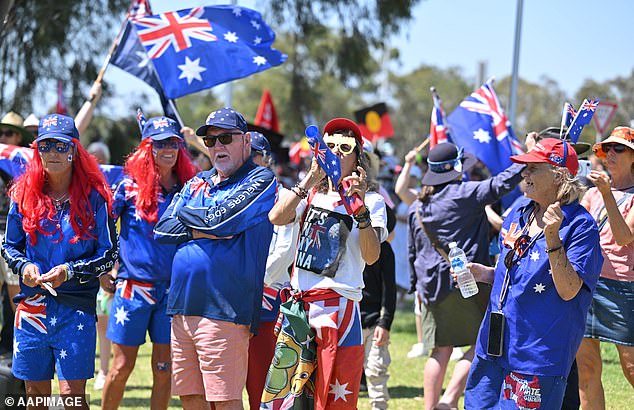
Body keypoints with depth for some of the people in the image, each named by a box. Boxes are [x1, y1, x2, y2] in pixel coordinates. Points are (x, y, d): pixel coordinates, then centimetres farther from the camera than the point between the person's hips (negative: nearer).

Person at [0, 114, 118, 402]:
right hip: (31, 305, 3)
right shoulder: (25, 195, 6)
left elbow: (108, 256, -1)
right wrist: (23, 266, -7)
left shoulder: (93, 197, -3)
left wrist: (70, 271, -15)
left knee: (71, 393, -7)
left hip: (76, 306, -3)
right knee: (35, 394, 10)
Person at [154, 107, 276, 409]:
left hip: (223, 309, -7)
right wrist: (208, 229, -5)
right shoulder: (196, 183, 20)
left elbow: (222, 219, -15)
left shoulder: (260, 180, -1)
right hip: (182, 305, 7)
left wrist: (185, 214, 4)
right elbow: (162, 230, 9)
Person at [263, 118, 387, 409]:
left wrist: (360, 207, -19)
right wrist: (311, 179, -9)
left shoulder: (371, 200, 5)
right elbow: (277, 218, -5)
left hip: (339, 306, -4)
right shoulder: (310, 195, 16)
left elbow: (371, 256, -9)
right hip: (297, 306, 4)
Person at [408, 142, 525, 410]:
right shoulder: (464, 194, -8)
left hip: (432, 285, 7)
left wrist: (419, 284, 29)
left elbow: (412, 252, 19)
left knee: (440, 350, 12)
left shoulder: (416, 208, 12)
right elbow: (502, 183, -14)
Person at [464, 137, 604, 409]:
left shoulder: (580, 226, -12)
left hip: (539, 354, -7)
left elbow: (568, 290, -19)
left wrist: (552, 237, -26)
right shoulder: (519, 213, 10)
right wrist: (482, 273, 5)